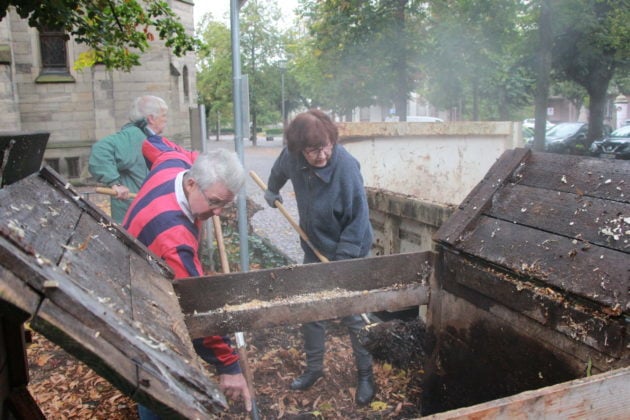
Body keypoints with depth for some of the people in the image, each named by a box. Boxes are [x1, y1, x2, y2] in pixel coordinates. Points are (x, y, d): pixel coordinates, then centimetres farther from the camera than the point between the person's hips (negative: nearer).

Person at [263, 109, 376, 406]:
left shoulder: (346, 166, -30)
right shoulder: (293, 157, -13)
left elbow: (358, 219, -24)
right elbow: (280, 170, 14)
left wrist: (342, 259, -24)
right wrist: (272, 191, 31)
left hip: (349, 253, -5)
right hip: (314, 249, 6)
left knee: (354, 317, 4)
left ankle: (366, 375, 25)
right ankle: (313, 367, 34)